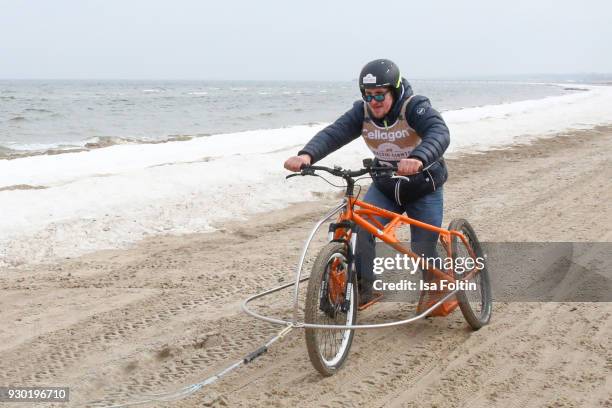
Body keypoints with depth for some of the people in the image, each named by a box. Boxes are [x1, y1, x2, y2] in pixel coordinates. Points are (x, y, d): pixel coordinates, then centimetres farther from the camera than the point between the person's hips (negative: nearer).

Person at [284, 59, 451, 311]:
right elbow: (333, 133, -27)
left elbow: (439, 133, -43)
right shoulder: (362, 112, -13)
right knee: (361, 227, -21)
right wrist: (307, 155, -48)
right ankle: (363, 289, -5)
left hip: (423, 189, -3)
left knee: (424, 251, -3)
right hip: (384, 187, 3)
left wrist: (418, 159, -65)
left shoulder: (415, 108, -25)